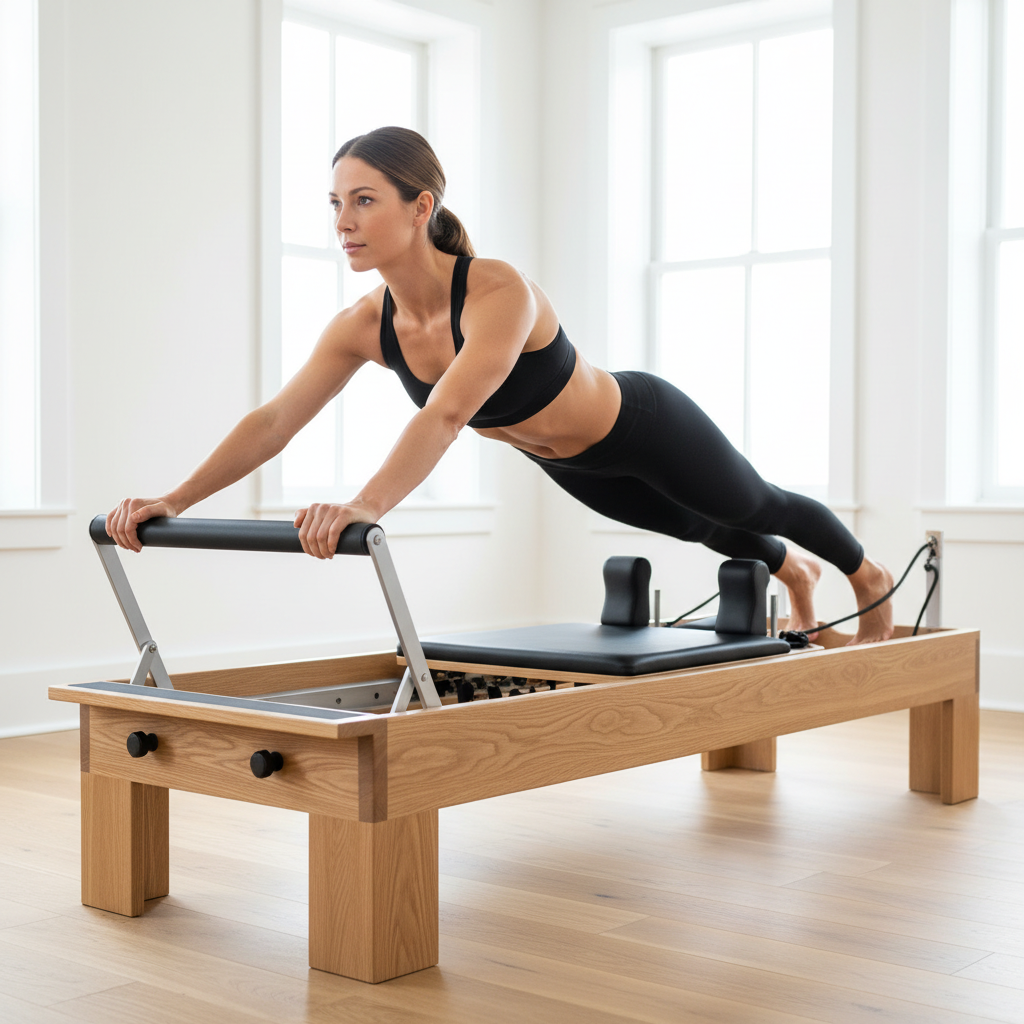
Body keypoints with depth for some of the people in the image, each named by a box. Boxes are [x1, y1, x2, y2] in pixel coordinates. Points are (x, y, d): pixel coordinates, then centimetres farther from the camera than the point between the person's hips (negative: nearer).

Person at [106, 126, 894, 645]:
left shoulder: (500, 293, -41)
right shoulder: (365, 326, -21)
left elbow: (448, 413, -56)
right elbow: (273, 422, -25)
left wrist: (367, 506, -70)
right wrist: (175, 500, -37)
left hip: (646, 428, -6)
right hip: (574, 466, 7)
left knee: (757, 510, 22)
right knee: (702, 529, 33)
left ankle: (871, 576, 55)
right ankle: (791, 570, 68)